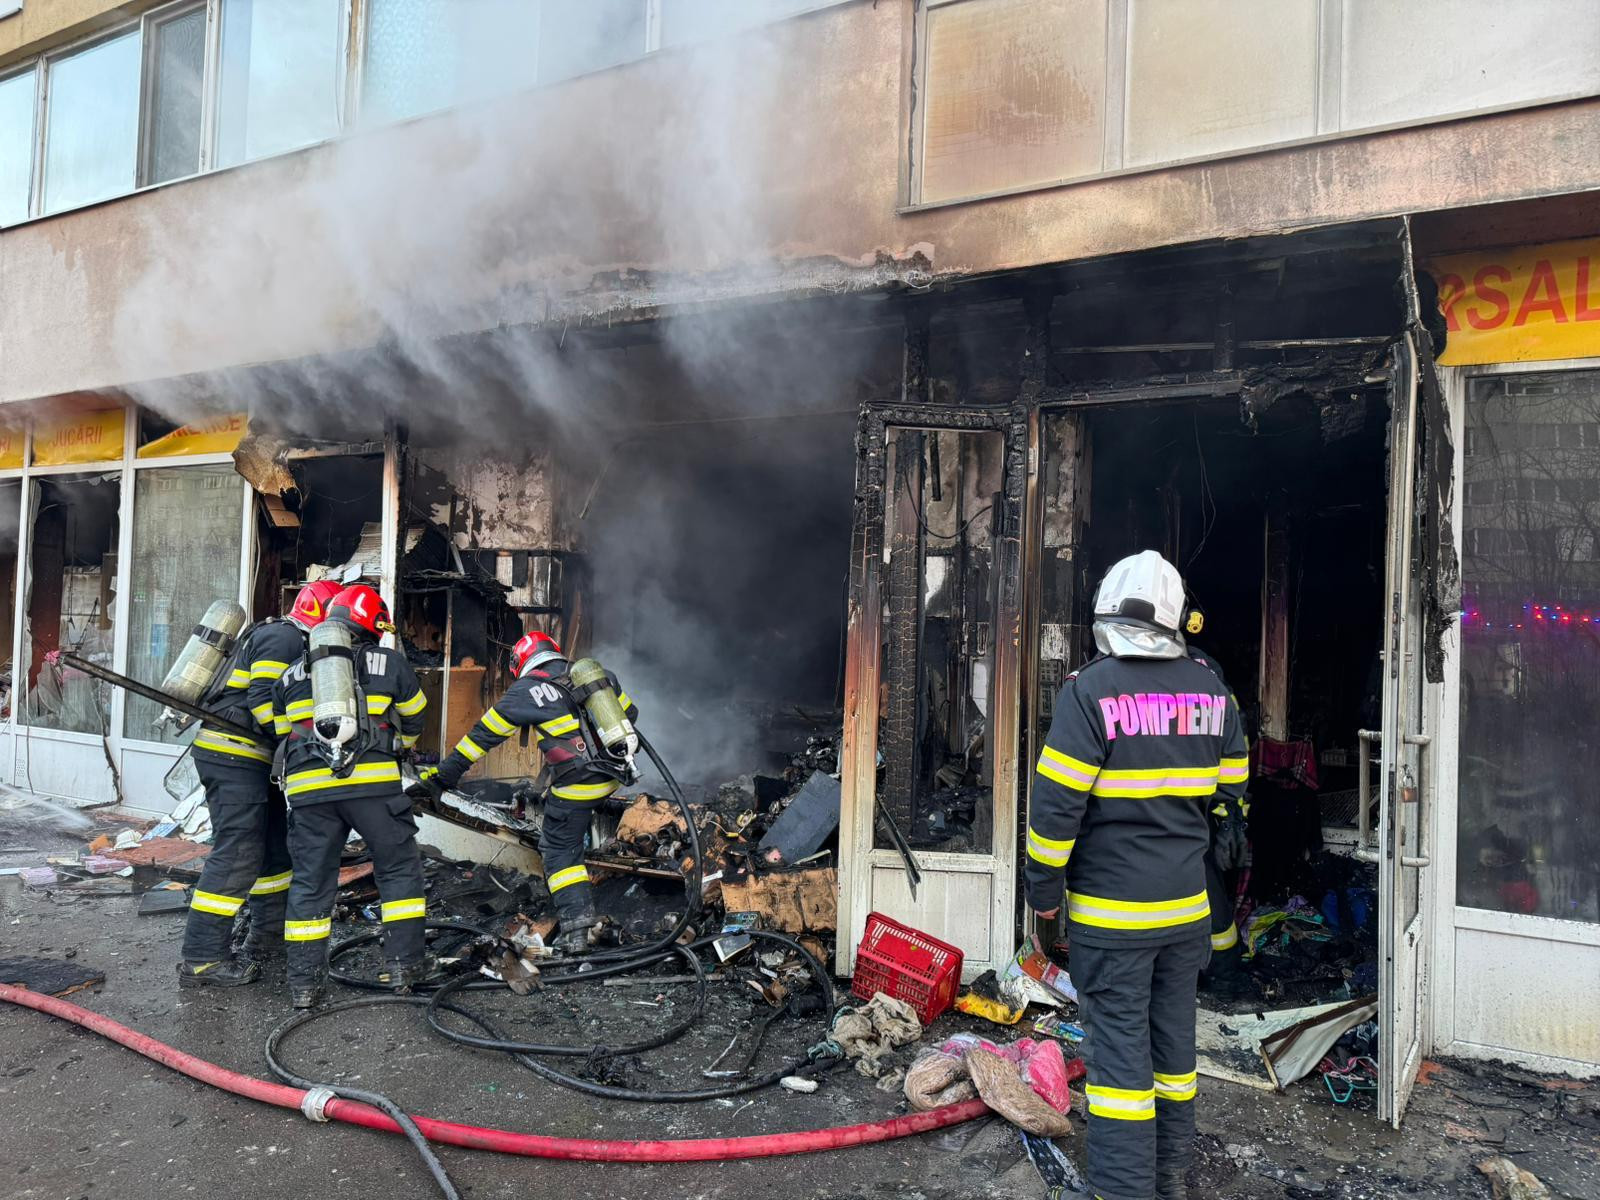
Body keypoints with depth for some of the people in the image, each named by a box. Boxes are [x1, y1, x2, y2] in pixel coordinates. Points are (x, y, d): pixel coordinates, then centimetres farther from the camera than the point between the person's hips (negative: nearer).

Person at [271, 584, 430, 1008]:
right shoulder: (389, 663, 9)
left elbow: (282, 734, 24)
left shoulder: (292, 674, 20)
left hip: (309, 789, 3)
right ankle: (403, 964, 10)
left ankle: (305, 982, 15)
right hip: (373, 783, -3)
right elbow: (413, 719, 20)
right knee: (399, 869, 10)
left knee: (310, 881, 12)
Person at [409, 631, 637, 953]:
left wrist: (440, 776, 2)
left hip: (576, 786, -6)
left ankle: (576, 928, 5)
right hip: (615, 777, 6)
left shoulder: (525, 691, -3)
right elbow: (629, 712, 22)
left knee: (560, 851, 9)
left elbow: (482, 736, -2)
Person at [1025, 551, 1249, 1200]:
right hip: (1187, 903, 6)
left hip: (1111, 908, -6)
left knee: (1119, 1046, 1)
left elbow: (1057, 801, -18)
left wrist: (1043, 887, -6)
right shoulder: (1210, 689, 2)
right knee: (1173, 1039, 18)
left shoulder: (1090, 690, -16)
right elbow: (1230, 786, 13)